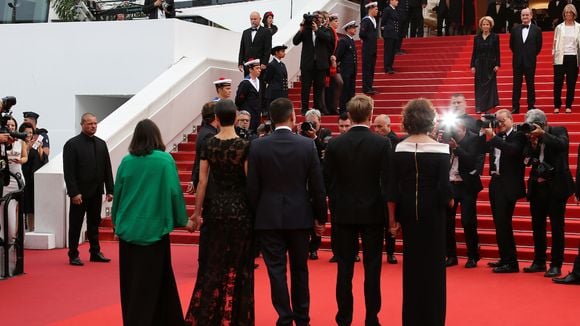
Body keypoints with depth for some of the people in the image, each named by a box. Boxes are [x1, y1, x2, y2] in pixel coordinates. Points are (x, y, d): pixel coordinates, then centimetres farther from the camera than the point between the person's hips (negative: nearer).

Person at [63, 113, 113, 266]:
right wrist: (74, 193, -17)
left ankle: (95, 252, 21)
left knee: (94, 223, 13)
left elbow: (107, 169, 9)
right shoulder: (72, 144, -7)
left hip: (96, 192, 5)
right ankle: (73, 255, 11)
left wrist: (110, 190, 4)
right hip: (80, 193, -5)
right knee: (76, 225, 4)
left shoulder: (101, 144, 9)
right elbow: (69, 171, -11)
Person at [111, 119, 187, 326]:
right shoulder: (165, 160, -8)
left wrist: (117, 221, 18)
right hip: (154, 228, -3)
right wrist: (182, 220, 3)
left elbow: (118, 193, 6)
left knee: (131, 281, 12)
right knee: (151, 281, 4)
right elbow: (174, 192, -9)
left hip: (129, 228, 3)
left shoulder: (127, 161, 0)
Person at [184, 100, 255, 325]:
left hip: (214, 207, 3)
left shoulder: (208, 145, -2)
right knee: (237, 265, 7)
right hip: (239, 209, -2)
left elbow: (202, 181, 0)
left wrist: (196, 214, 6)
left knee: (212, 264, 12)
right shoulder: (244, 146, -10)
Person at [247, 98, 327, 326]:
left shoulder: (258, 146, -6)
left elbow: (252, 187, -4)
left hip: (268, 218, -1)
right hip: (299, 217, 1)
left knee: (276, 270, 4)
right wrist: (320, 217, 7)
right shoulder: (307, 145, -6)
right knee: (299, 269, 14)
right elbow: (317, 186, -3)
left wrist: (255, 214, 8)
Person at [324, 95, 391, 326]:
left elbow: (327, 181, -2)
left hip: (343, 213, 1)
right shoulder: (382, 144, -8)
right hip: (373, 212, -1)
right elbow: (387, 181, -8)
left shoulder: (334, 144, -4)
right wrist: (390, 214, 0)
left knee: (345, 267, 7)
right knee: (372, 267, 5)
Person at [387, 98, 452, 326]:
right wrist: (449, 201, 8)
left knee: (411, 264, 13)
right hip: (432, 213, -3)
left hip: (408, 212, 3)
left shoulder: (399, 149, -3)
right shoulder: (439, 150, -10)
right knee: (433, 266, 6)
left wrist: (392, 219, 5)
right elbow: (444, 188, -13)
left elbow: (392, 188, -2)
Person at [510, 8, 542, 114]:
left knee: (530, 85, 4)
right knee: (516, 85, 3)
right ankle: (515, 107, 6)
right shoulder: (515, 29, 5)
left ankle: (531, 106, 10)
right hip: (517, 61, 2)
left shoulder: (537, 30, 0)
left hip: (530, 61, -2)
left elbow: (539, 46, 6)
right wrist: (517, 54, 11)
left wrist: (531, 55, 5)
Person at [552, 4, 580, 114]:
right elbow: (555, 43, 7)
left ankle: (569, 106, 12)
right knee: (558, 83, -3)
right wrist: (554, 54, -3)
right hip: (560, 58, 0)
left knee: (571, 83, 4)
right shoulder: (559, 27, 6)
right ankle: (557, 106, 6)